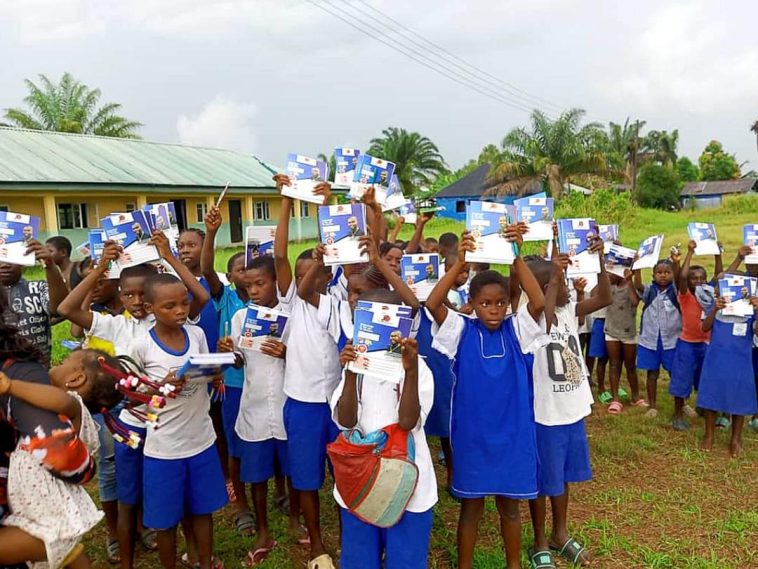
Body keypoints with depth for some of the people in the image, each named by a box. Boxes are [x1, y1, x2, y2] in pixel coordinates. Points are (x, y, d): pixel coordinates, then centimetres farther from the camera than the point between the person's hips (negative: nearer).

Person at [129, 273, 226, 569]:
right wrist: (163, 384, -23)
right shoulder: (142, 347, -14)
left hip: (201, 440, 4)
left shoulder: (197, 334, -3)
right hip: (163, 447, -3)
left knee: (203, 509, 20)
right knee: (166, 518, 14)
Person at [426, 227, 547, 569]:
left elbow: (539, 302, -20)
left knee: (509, 505, 17)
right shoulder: (462, 331, -7)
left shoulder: (515, 330, -3)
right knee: (471, 505, 14)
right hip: (471, 433, -1)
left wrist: (517, 257, -27)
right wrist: (459, 261, -30)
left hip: (511, 432, 1)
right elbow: (432, 303, -22)